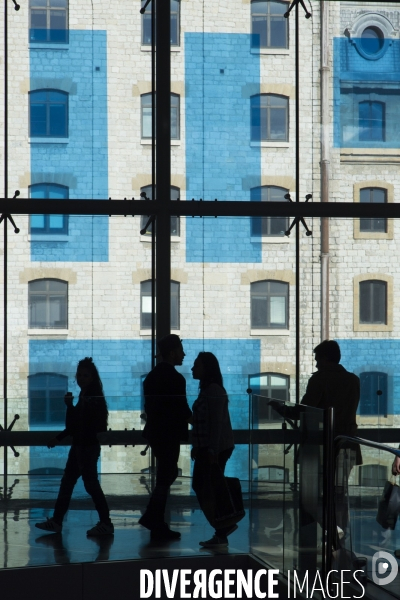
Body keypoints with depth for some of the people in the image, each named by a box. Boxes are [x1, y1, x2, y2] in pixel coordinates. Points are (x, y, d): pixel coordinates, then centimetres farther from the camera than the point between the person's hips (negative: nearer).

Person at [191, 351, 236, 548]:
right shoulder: (206, 389, 14)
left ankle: (221, 535, 2)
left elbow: (217, 423, -19)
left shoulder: (214, 390, -15)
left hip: (216, 449, -10)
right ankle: (225, 525, 17)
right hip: (206, 448, 10)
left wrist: (212, 451, -21)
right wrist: (197, 447, 17)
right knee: (200, 486, 11)